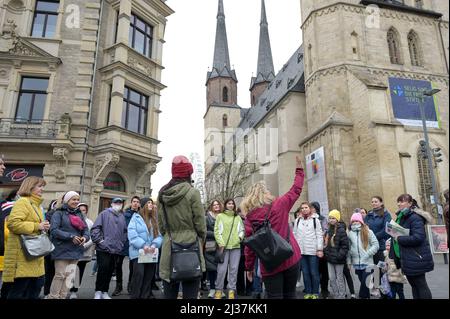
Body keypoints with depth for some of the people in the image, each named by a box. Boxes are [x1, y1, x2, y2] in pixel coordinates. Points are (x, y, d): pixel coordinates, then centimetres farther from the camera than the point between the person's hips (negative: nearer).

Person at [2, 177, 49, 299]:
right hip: (23, 255, -9)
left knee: (35, 287, 13)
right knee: (19, 291, -2)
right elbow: (13, 223, -24)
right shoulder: (22, 202, -10)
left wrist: (43, 228, 9)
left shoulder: (36, 205, 19)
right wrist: (37, 226, -20)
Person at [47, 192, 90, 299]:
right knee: (60, 275, 4)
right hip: (62, 250, -5)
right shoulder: (59, 213, -4)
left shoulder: (79, 214, 14)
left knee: (70, 277, 7)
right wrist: (71, 236, -22)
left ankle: (62, 296, 19)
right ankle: (53, 296, 20)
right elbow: (54, 230, -15)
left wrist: (85, 237, -12)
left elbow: (86, 230, 11)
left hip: (75, 251, 5)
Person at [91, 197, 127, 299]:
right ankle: (98, 291, 12)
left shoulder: (122, 217, 14)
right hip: (104, 249, -5)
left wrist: (122, 243, 10)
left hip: (116, 250, 5)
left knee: (110, 271, 9)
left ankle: (105, 292, 21)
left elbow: (125, 232, 20)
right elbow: (95, 228, -7)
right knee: (103, 270, -4)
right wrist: (100, 240, -11)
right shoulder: (105, 213, -1)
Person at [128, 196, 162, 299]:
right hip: (138, 252, -5)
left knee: (149, 276, 7)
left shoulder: (154, 219, 14)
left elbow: (159, 235, 6)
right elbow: (132, 234, -11)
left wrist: (154, 245, -14)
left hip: (152, 254, 5)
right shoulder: (136, 217, 1)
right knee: (139, 274, -15)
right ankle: (134, 296, -1)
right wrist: (143, 245, -20)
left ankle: (145, 296, 19)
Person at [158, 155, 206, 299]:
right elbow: (200, 222, -6)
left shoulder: (162, 194, 5)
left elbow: (160, 223, 9)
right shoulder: (192, 192, -9)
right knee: (190, 293, 3)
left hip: (169, 246, 5)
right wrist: (201, 240, 11)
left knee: (169, 293, 14)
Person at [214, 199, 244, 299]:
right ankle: (218, 291, 12)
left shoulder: (238, 217, 15)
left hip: (236, 246, 3)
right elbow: (217, 231, 0)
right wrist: (221, 243, -9)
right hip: (223, 246, -3)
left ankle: (231, 291, 15)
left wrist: (241, 236, -4)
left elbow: (242, 230, 18)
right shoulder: (220, 216, 6)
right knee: (222, 269, -3)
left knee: (234, 269, 5)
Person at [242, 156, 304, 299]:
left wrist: (249, 267, 8)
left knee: (274, 296, 8)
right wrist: (299, 170, 20)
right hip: (290, 258, 1)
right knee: (290, 294, 17)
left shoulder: (249, 217, -4)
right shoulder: (280, 205, -5)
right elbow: (296, 190, 8)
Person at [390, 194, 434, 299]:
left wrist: (399, 239, -19)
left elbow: (418, 238, -28)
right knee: (414, 285, 17)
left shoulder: (415, 217, -17)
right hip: (407, 259, 9)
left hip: (416, 259, -9)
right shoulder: (401, 217, 11)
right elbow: (398, 233, 21)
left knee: (421, 285, 2)